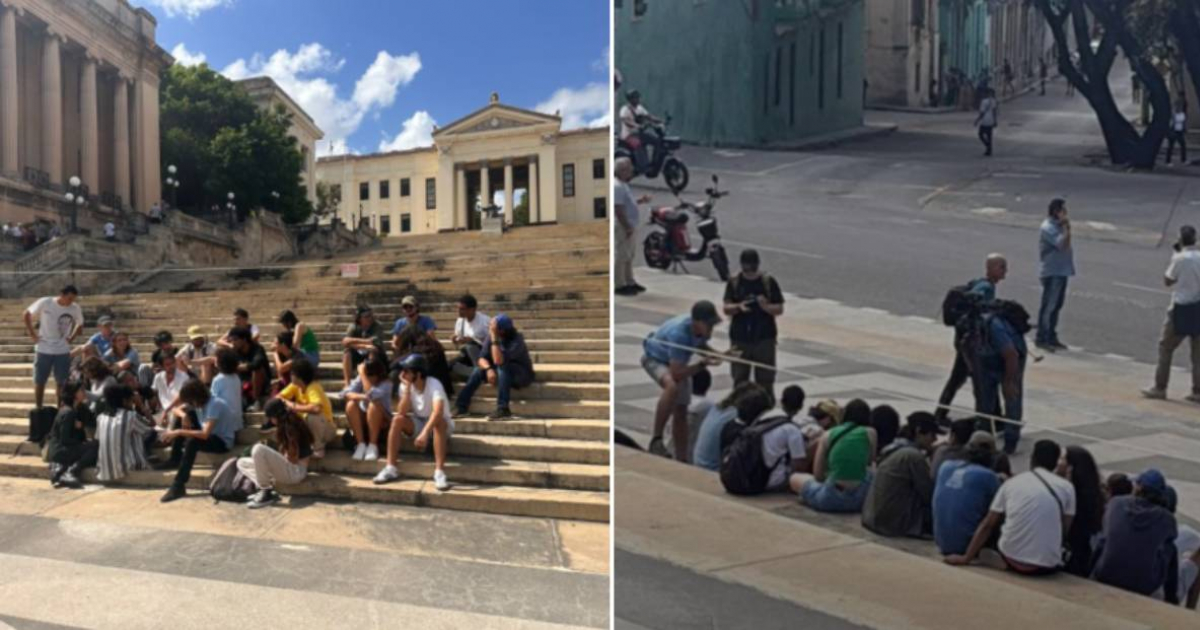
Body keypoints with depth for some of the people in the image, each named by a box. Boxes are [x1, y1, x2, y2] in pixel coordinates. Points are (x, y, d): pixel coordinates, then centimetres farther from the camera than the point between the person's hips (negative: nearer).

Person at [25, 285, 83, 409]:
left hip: (63, 351, 1)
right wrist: (32, 333, -3)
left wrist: (71, 338, 0)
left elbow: (80, 325, 12)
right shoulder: (45, 303, -12)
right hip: (43, 349, -1)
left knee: (62, 383, 5)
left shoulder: (76, 309, -6)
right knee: (39, 381, 8)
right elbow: (27, 314, 2)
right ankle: (38, 409, 19)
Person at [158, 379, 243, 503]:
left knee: (192, 442, -34)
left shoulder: (215, 404, -27)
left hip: (223, 442, -9)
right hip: (209, 434, 9)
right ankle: (175, 459, 8)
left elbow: (205, 434, -35)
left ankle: (178, 486, -31)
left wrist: (179, 432, -34)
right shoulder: (199, 403, -3)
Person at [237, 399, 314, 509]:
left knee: (258, 449, -29)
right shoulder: (285, 426, 15)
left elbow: (293, 458, -18)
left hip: (295, 471, -10)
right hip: (287, 468, 10)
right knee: (242, 463, 10)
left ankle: (266, 493, -18)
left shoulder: (291, 427, -15)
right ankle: (269, 491, -9)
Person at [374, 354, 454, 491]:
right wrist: (407, 388, -26)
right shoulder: (405, 385, -10)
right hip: (419, 423, 5)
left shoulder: (434, 384, -26)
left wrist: (425, 433, -55)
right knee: (397, 419, -22)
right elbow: (402, 412, -20)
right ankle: (391, 468, -19)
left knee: (439, 421, -38)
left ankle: (439, 472, -40)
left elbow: (438, 412, -43)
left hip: (441, 425, -5)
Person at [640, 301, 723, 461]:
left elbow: (702, 347, 5)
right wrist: (703, 364, -40)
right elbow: (676, 374, -40)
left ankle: (681, 460, 20)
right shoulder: (679, 333, -41)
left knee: (681, 411, 9)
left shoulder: (701, 329, -19)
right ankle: (656, 440, -31)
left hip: (677, 363, 8)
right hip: (655, 359, -8)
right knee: (672, 386, -40)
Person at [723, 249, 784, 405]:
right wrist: (738, 307, -22)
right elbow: (726, 308, -2)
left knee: (765, 379, 3)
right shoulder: (734, 282, 0)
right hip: (740, 338, 1)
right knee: (739, 378, 8)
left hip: (765, 338, -1)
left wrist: (766, 306, -22)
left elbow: (779, 309, -2)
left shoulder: (769, 282, -3)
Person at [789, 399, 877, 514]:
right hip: (862, 497, -1)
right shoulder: (870, 433, 5)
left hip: (831, 499, 1)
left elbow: (818, 475, 9)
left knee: (795, 478, 26)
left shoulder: (828, 435, 9)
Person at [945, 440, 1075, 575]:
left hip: (1012, 559, 1)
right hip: (1047, 566, -1)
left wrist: (966, 558, 16)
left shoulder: (1011, 483, 7)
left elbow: (987, 525, 9)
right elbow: (1065, 529, 9)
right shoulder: (1066, 487, 2)